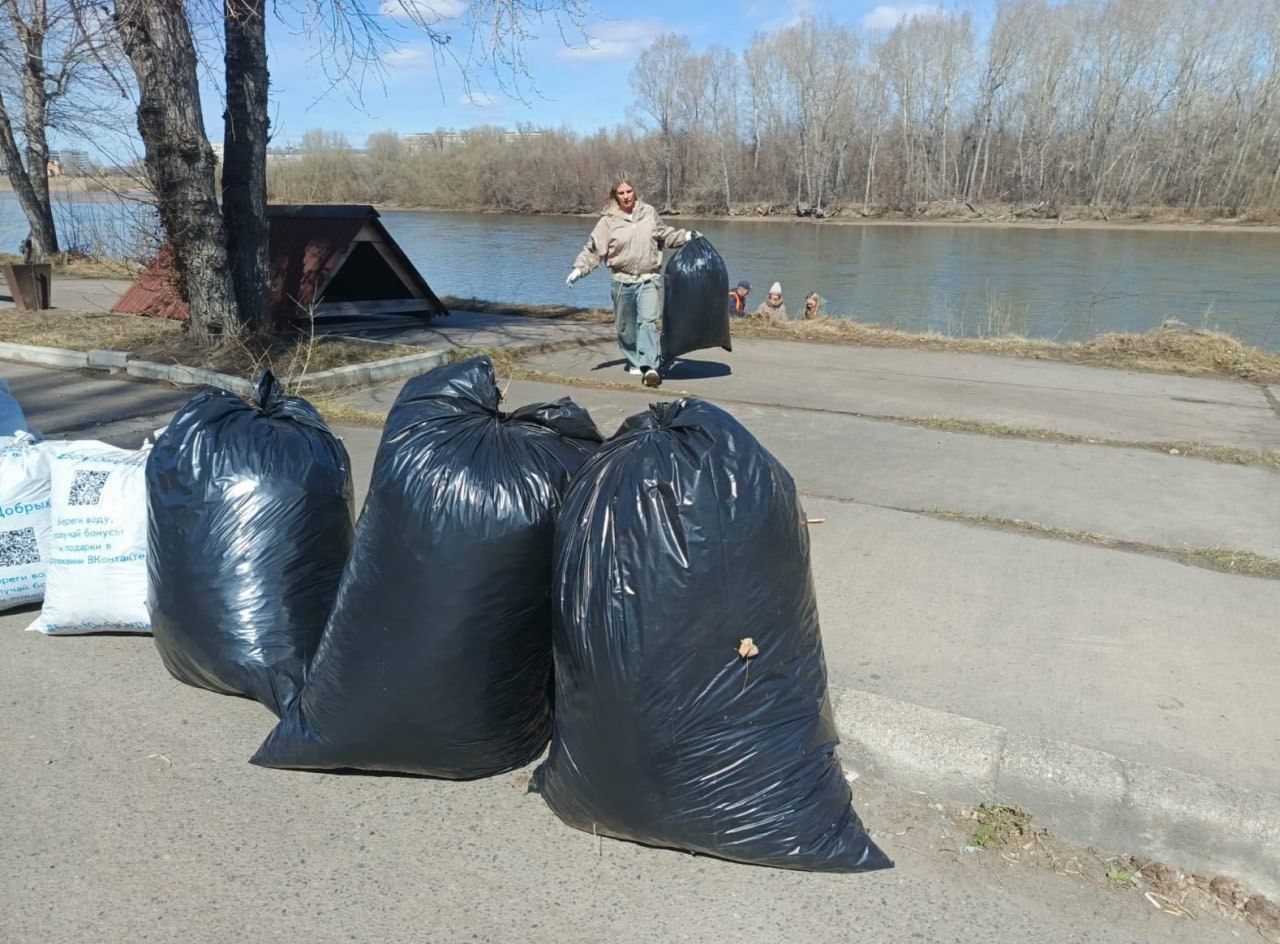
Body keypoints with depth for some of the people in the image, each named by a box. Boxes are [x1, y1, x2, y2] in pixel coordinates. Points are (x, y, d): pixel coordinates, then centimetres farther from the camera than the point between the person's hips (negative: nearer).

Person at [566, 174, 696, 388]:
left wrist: (685, 236, 17)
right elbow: (593, 249, -4)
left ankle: (649, 366, -24)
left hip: (649, 280, 0)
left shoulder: (649, 212, 6)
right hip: (623, 281, 0)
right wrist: (579, 268, -17)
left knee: (648, 321, -16)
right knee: (626, 326, 10)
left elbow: (665, 235, 24)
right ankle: (634, 361, 31)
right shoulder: (608, 221, -2)